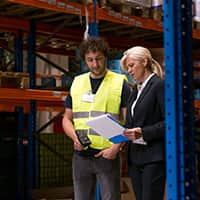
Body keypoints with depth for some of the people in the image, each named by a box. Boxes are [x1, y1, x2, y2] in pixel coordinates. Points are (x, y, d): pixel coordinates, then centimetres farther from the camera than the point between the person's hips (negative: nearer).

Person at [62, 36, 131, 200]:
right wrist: (75, 137, -4)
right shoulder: (77, 83, 12)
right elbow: (67, 119, 16)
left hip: (108, 155, -4)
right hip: (81, 155, 4)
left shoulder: (120, 83, 1)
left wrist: (116, 147, -15)